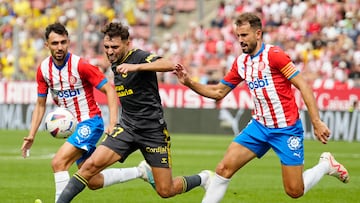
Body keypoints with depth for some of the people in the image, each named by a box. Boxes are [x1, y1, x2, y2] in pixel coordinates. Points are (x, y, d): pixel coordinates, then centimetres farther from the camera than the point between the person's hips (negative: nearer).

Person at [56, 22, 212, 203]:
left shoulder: (140, 57, -15)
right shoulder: (115, 64, 8)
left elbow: (169, 65, -35)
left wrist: (135, 67, -45)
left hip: (153, 130, -6)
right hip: (127, 127, 6)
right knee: (91, 164, -15)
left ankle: (203, 179, 27)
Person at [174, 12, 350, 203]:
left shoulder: (274, 54, -16)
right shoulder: (240, 62, 6)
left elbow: (303, 86, -16)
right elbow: (218, 92, 15)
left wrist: (316, 122, -21)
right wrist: (189, 83, 0)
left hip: (287, 129, -6)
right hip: (259, 126, 6)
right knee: (224, 168, -9)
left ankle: (326, 164, 25)